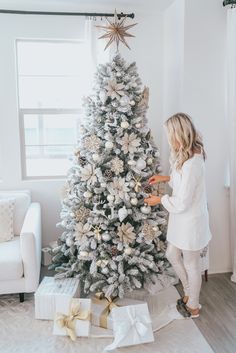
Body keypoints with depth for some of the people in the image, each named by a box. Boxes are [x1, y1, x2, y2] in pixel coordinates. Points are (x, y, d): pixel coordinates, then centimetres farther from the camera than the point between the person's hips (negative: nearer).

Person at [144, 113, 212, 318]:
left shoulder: (192, 163, -29)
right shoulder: (189, 155, 2)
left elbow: (182, 202, -26)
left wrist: (160, 200, -10)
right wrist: (167, 178, 8)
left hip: (191, 222, -9)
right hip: (182, 220, 9)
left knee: (191, 264, 10)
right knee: (172, 255, 22)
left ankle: (193, 307, 34)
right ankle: (190, 293, 42)